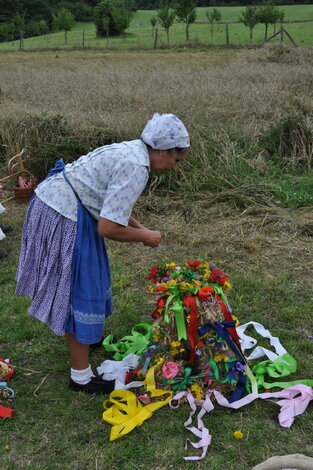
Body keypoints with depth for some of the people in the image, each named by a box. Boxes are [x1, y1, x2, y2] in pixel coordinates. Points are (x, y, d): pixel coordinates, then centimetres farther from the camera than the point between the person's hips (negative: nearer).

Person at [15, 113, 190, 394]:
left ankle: (83, 334, 51)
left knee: (86, 279, 27)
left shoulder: (131, 150, 9)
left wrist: (140, 228, 13)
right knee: (80, 290, 0)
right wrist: (145, 237, -10)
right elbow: (108, 228, -25)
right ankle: (81, 376, 15)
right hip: (64, 220, -10)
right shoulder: (136, 167, -22)